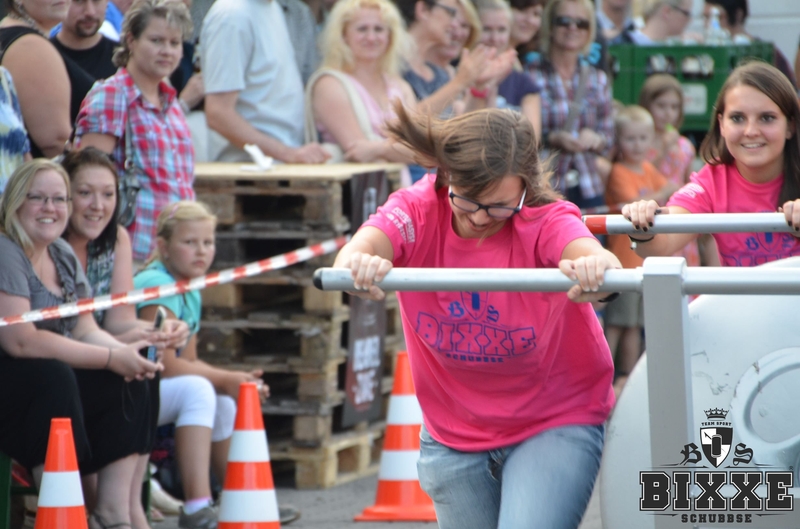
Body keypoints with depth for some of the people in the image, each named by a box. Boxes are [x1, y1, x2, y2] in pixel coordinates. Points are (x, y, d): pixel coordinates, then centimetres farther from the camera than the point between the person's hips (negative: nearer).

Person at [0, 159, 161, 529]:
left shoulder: (63, 256, 12)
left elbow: (87, 331, 9)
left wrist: (126, 352, -14)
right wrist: (112, 358, -23)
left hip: (54, 382, 8)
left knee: (136, 381, -9)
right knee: (53, 377, -36)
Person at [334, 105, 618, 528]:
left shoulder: (545, 221, -20)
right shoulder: (418, 210, -15)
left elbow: (587, 252, -43)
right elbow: (367, 244, -37)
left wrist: (595, 269, -69)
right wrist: (358, 261, -62)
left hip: (554, 425, -3)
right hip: (453, 432, 3)